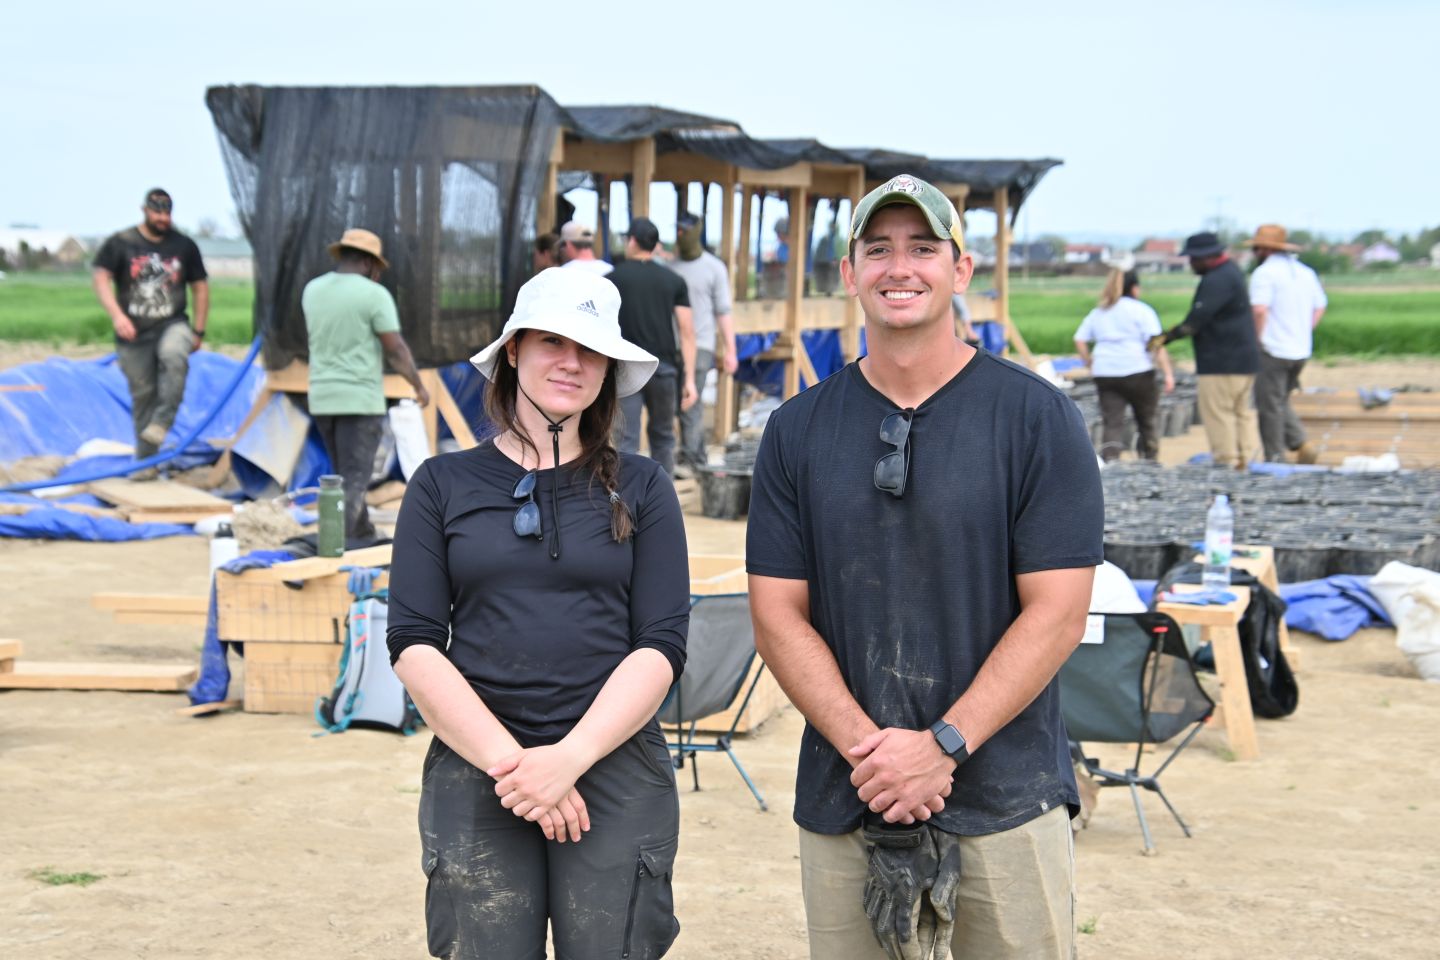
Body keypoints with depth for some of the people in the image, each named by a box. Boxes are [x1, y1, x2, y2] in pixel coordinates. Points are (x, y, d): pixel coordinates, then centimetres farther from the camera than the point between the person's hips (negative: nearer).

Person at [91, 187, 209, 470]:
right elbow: (101, 279, -7)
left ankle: (161, 423, -29)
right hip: (134, 333, 0)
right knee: (142, 395, 2)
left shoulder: (184, 245, 6)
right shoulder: (120, 243, 0)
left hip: (172, 325, 0)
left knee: (174, 355, -35)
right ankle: (146, 462, 13)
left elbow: (200, 287, 12)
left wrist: (198, 330, 7)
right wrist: (117, 315, -22)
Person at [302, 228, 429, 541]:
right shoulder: (374, 294, -11)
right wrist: (419, 386, 3)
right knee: (353, 483, -5)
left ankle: (363, 537, 30)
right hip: (360, 399, -6)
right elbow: (396, 350, -11)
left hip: (322, 398, 7)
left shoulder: (312, 290, 7)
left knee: (347, 476, 20)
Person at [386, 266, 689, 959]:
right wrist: (509, 761, -11)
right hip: (473, 769, 0)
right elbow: (413, 643, 0)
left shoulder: (639, 488, 8)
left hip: (614, 767, 0)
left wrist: (569, 757, -13)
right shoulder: (444, 484, 8)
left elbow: (662, 643, 0)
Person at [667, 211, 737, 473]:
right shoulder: (670, 267, 11)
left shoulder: (714, 268, 0)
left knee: (690, 404, -10)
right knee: (692, 404, 8)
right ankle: (699, 457, 17)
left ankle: (687, 457, -7)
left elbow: (723, 312, -2)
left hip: (699, 345, -4)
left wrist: (730, 351, -6)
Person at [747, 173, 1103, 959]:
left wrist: (942, 746, -14)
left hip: (1006, 801, -2)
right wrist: (867, 747, -11)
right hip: (841, 801, 2)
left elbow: (1055, 613, -7)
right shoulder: (798, 429, 6)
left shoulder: (1038, 418, -2)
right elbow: (777, 614, 3)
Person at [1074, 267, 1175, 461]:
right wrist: (1168, 373, -12)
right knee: (1146, 420, 13)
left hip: (1104, 374, 3)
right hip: (1137, 372, -3)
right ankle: (1150, 460, 20)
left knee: (1113, 422, -3)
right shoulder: (1142, 310, 1)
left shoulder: (1097, 312, 16)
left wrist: (1091, 365, 13)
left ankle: (1108, 460, -22)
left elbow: (1079, 341, 8)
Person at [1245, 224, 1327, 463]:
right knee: (1281, 402, 20)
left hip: (1272, 351, -8)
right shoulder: (1305, 272, 13)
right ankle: (1300, 443, 3)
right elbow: (1320, 307, 20)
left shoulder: (1265, 273, -11)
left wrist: (1258, 339, -12)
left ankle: (1275, 459, 3)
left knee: (1270, 407, 1)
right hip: (1301, 351, 8)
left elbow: (1260, 309, -24)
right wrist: (1302, 333, 17)